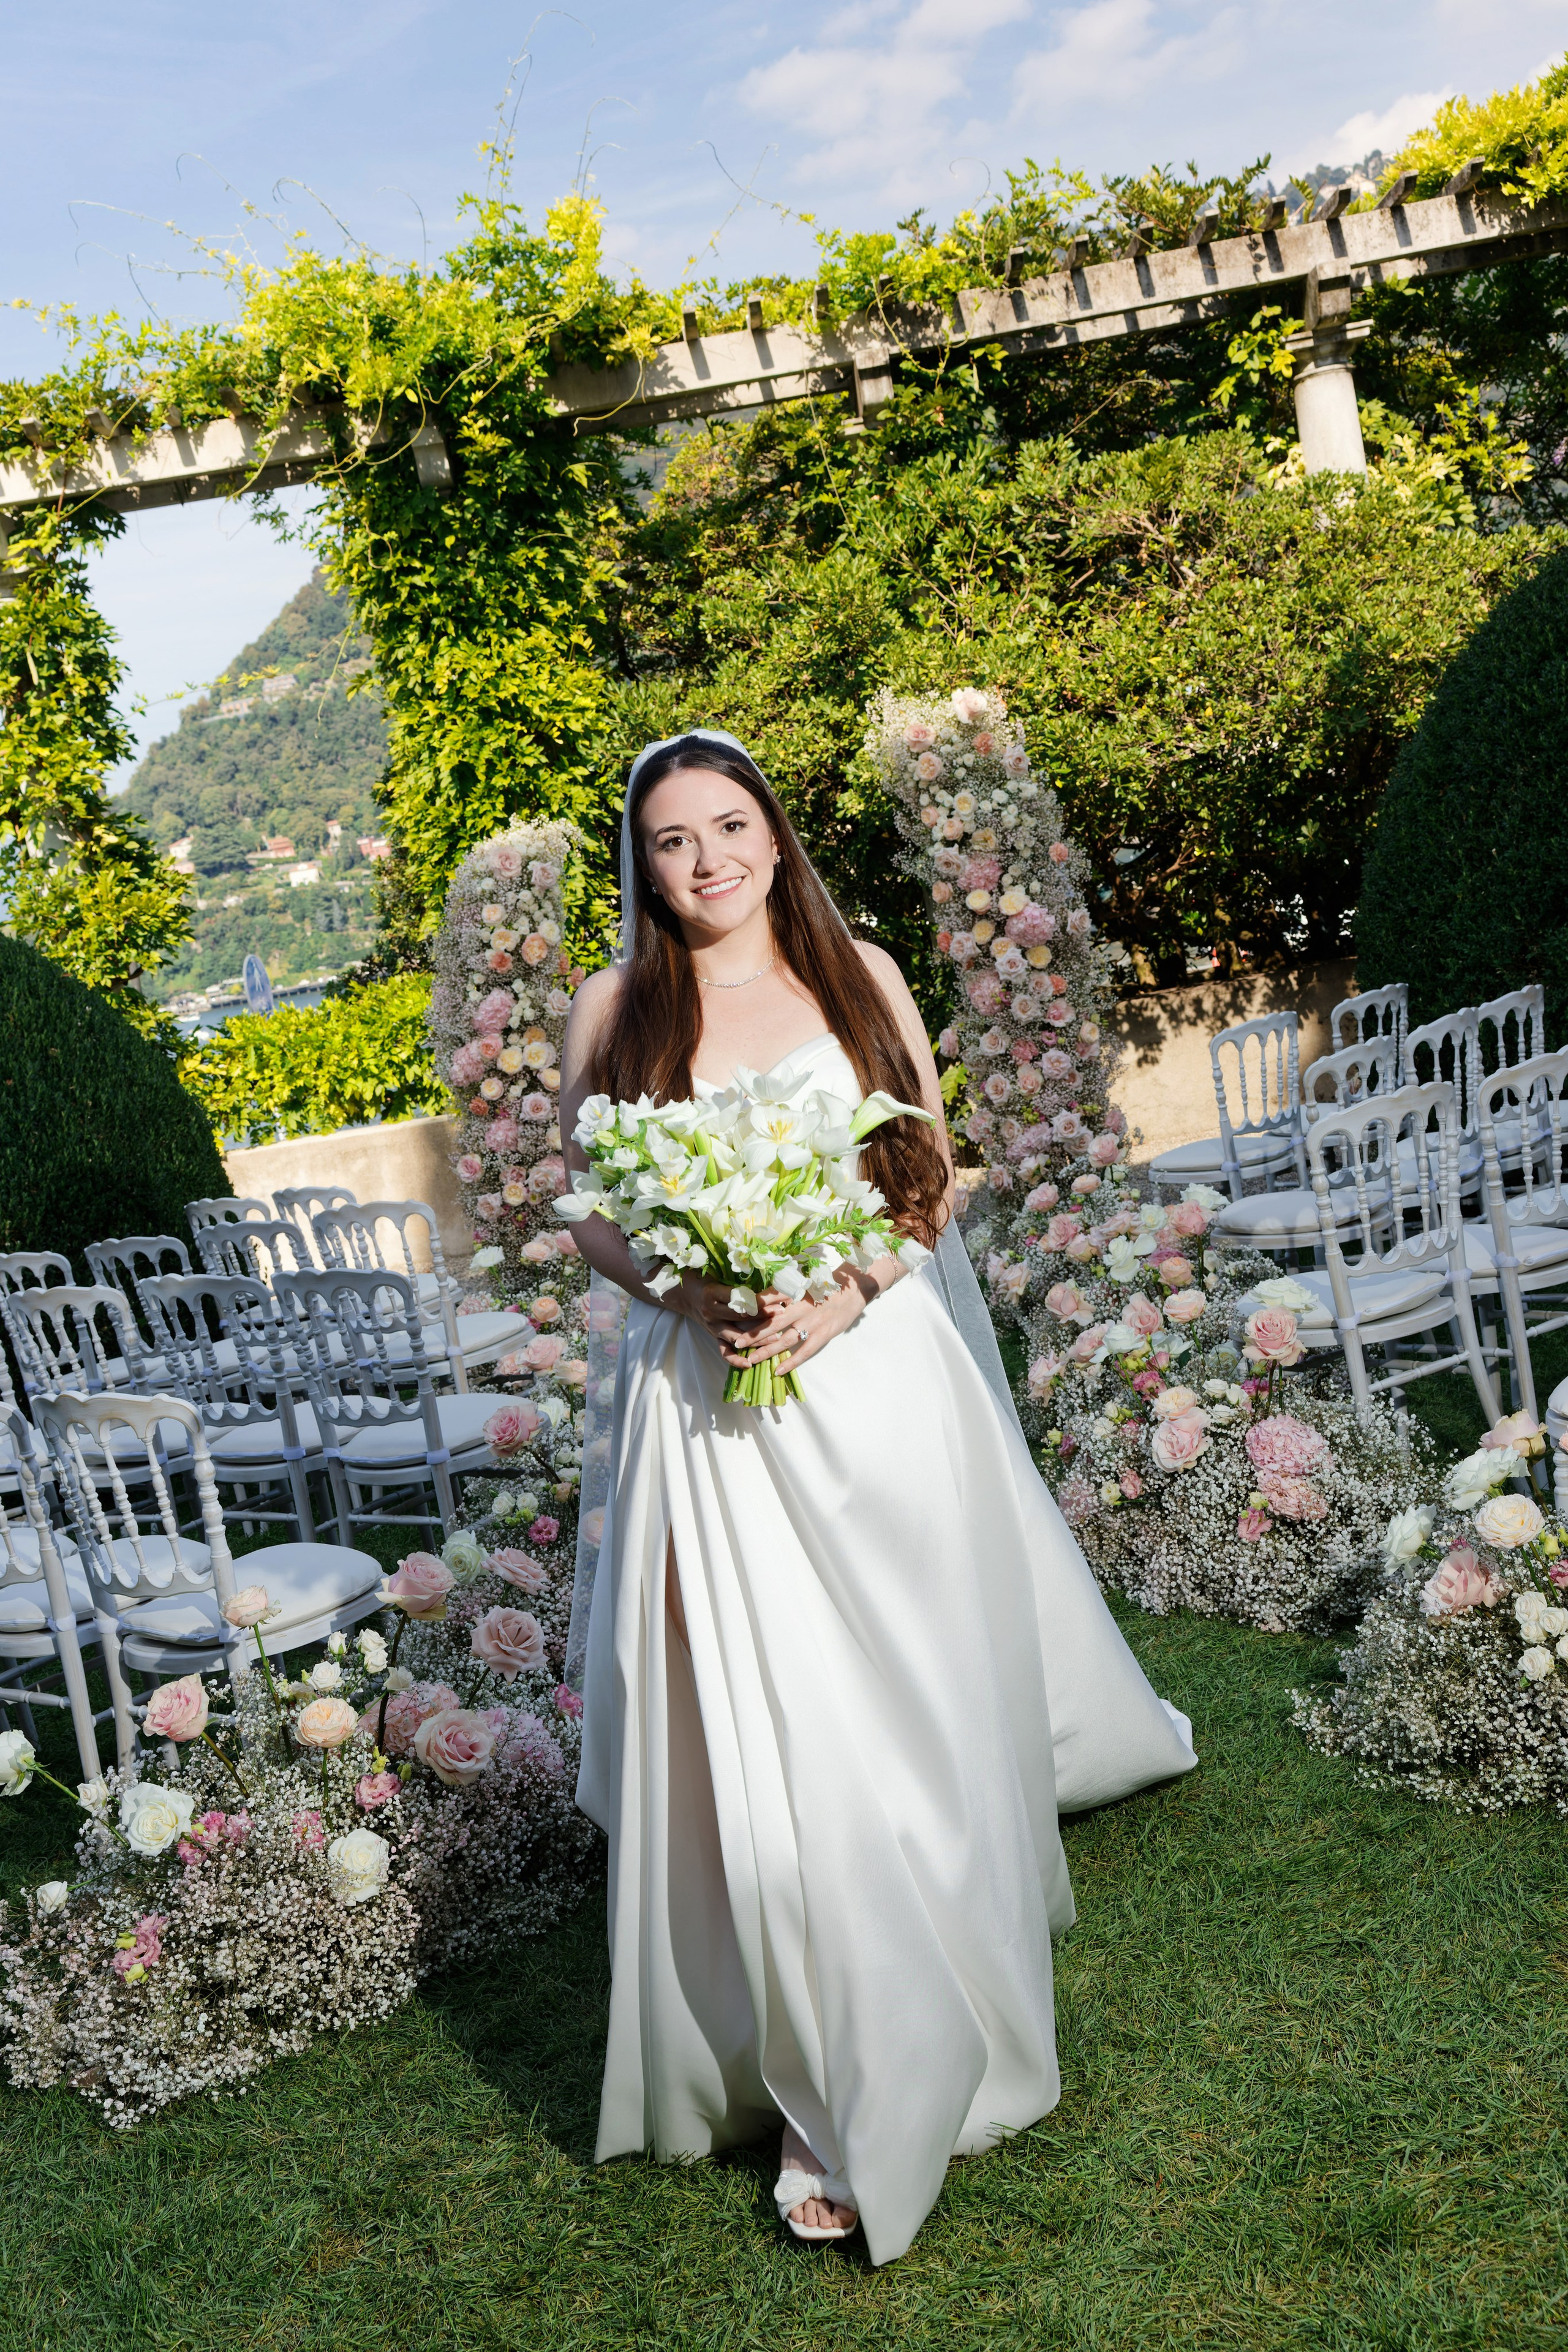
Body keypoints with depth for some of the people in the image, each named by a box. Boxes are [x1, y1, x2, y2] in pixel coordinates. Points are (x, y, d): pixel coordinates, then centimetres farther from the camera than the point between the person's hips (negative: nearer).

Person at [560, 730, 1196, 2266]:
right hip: (704, 1402, 0)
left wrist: (844, 1294, -12)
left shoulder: (859, 976, 6)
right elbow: (592, 1219, 7)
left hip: (873, 1378, 1)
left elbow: (932, 1182, 6)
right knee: (751, 1747, -3)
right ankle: (826, 2095, 12)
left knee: (904, 1719, 5)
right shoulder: (615, 1010, 5)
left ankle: (920, 2063, 25)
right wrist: (693, 1293, -14)